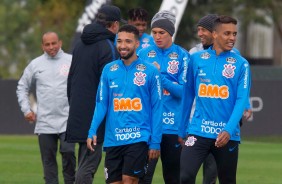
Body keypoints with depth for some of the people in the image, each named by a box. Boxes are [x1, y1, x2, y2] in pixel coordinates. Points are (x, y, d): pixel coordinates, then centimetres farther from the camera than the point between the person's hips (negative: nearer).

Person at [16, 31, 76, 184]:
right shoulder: (35, 64, 8)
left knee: (68, 152, -14)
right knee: (48, 159, 4)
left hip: (67, 121, -2)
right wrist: (26, 109, 8)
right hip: (44, 123, 2)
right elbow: (22, 88, 18)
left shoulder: (72, 61, 2)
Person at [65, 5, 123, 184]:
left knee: (84, 161, 14)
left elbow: (70, 79, 21)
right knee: (88, 164, -9)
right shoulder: (108, 48, -11)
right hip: (95, 115, -8)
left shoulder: (80, 45, 14)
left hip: (78, 113, 8)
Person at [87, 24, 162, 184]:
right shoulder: (109, 70, 8)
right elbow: (101, 104, 9)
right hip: (113, 139, 3)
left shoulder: (150, 71, -1)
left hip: (138, 137, -3)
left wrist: (155, 141, -5)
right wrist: (93, 131, -5)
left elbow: (157, 108, 0)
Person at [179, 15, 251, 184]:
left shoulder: (241, 64, 0)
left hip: (227, 135, 0)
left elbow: (242, 100, -8)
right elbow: (188, 95, 12)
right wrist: (182, 129, 13)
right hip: (198, 131, 1)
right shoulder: (196, 59, 6)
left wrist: (229, 130, -20)